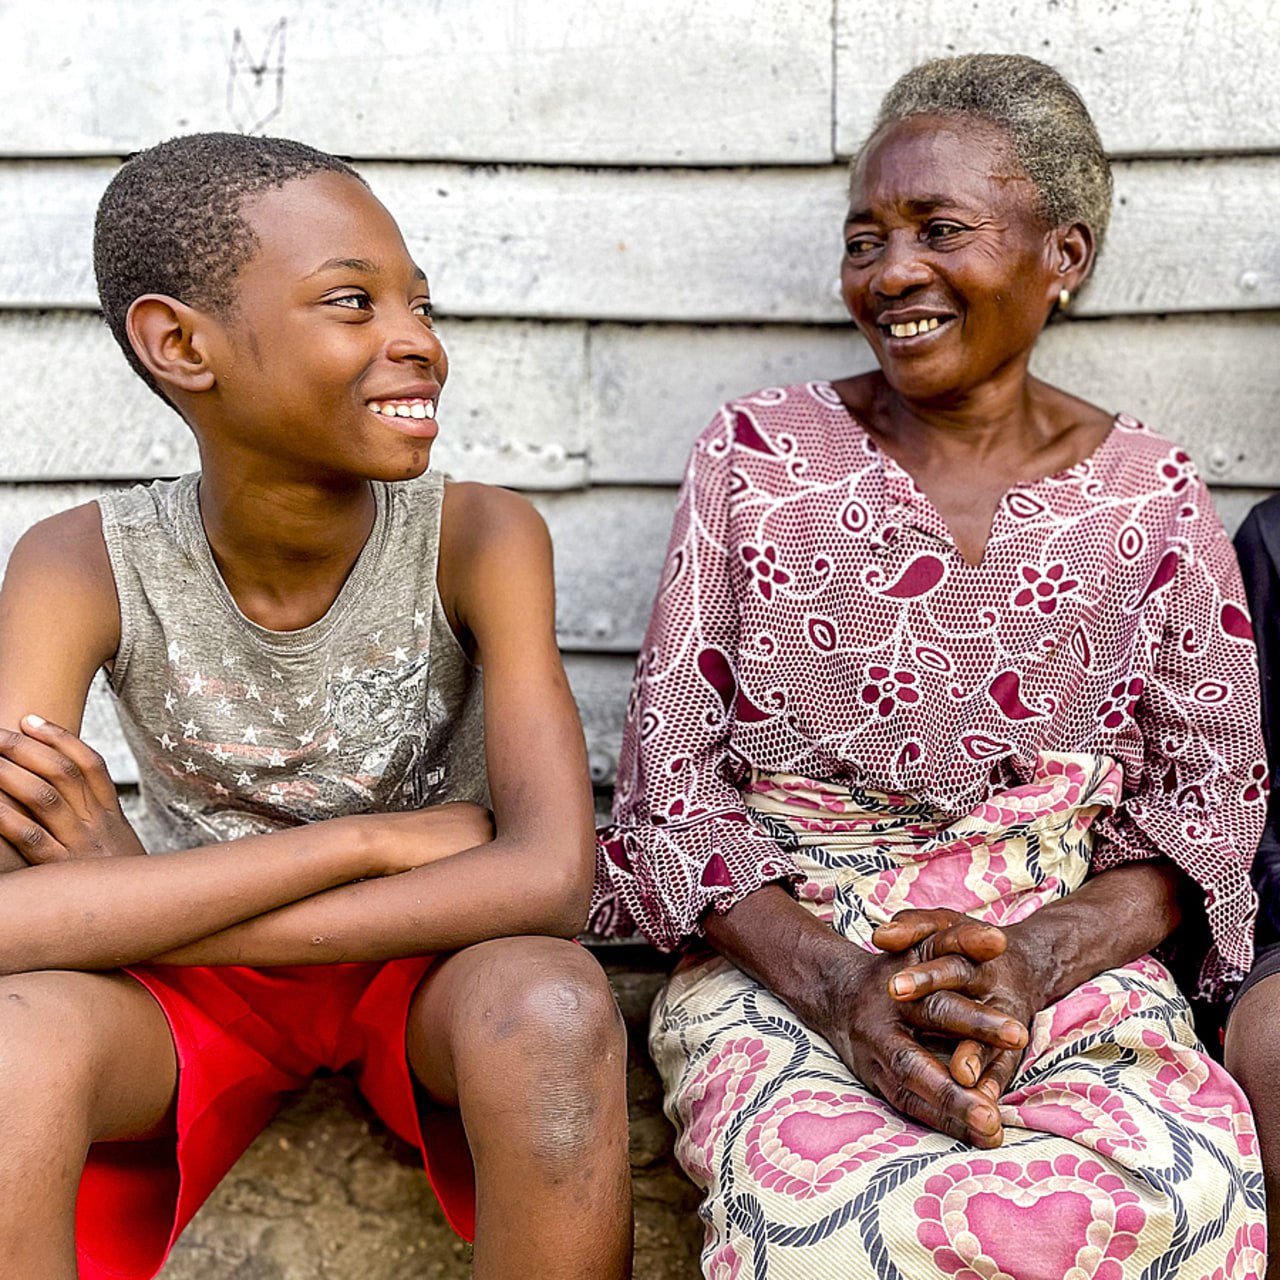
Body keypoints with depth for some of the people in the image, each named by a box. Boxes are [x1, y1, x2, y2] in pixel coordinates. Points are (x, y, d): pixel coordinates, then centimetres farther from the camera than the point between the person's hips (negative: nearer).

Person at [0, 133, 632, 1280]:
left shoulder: (478, 539, -17)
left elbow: (552, 876, -29)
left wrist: (128, 899, -25)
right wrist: (373, 840, -27)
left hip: (429, 965, 0)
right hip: (188, 991, 0)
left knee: (551, 1009, -34)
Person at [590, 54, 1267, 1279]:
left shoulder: (1149, 497, 6)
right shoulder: (755, 454, 3)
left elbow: (1209, 795, 5)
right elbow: (668, 775, 0)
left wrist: (1030, 957, -15)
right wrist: (833, 981, -17)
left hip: (1065, 951, 2)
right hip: (778, 948, -1)